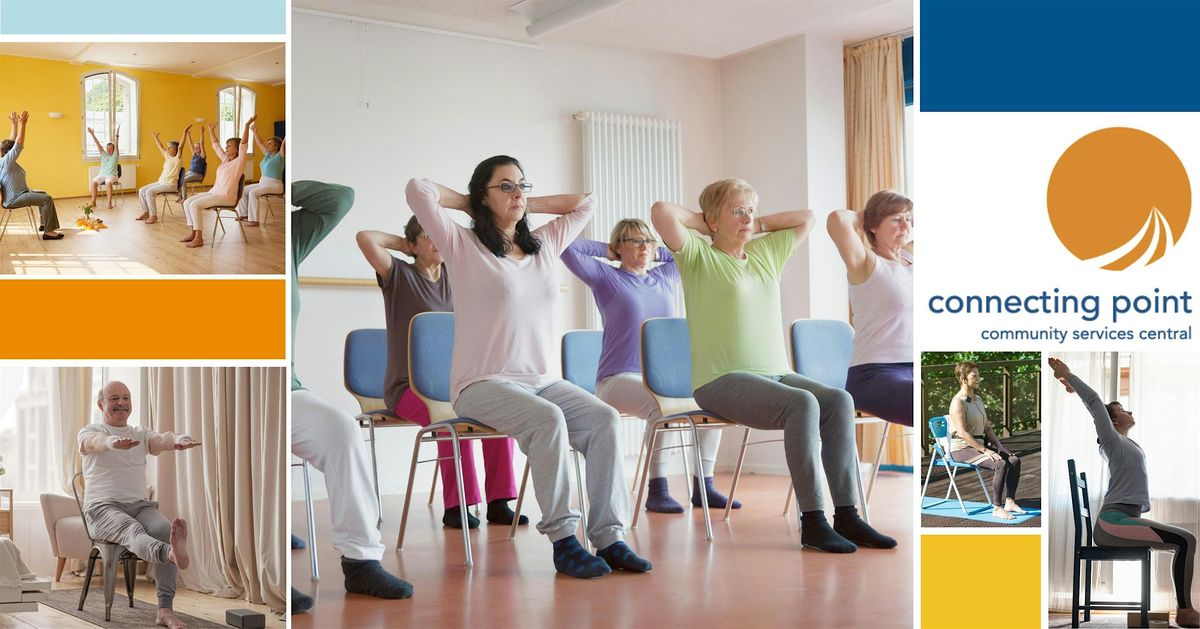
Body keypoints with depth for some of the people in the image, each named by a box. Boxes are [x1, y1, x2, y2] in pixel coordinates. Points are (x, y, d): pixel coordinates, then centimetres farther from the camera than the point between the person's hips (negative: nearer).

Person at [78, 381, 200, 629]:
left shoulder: (141, 434, 18)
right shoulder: (89, 432, 8)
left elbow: (161, 440, -7)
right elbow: (96, 441, -20)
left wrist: (178, 440, -34)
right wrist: (113, 442, -47)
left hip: (140, 505, 4)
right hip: (103, 508, -4)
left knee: (165, 529, -29)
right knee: (133, 531, -37)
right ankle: (172, 554, -74)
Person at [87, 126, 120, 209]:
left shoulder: (115, 156, 1)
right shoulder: (103, 155, 12)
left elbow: (116, 145, -12)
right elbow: (98, 144, 7)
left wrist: (116, 135, -25)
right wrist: (92, 134, 1)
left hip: (112, 175, -4)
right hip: (102, 174, 4)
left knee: (108, 183, -37)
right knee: (94, 182, -24)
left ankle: (109, 202, -34)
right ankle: (93, 202, -19)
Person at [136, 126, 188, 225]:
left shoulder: (177, 158, -7)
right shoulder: (167, 157, 15)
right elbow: (160, 147, 30)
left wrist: (185, 132, -29)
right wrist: (155, 137, 39)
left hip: (170, 185, -9)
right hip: (161, 182, 9)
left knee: (149, 192, -26)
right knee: (142, 190, -1)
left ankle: (153, 216, -24)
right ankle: (145, 212, 3)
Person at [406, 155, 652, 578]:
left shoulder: (544, 246, 18)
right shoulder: (463, 246, 2)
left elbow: (583, 203, 27)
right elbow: (418, 190, -9)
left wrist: (526, 206, 20)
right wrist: (470, 204, 7)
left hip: (542, 380, 6)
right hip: (482, 385, -5)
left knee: (604, 418, -22)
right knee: (548, 419, -34)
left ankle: (609, 536, -22)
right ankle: (562, 540, -27)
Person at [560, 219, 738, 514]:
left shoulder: (666, 276, 18)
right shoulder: (606, 277, 4)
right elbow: (567, 247, -6)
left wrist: (657, 251, 21)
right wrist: (606, 251, 7)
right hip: (618, 378, -6)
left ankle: (703, 486, -13)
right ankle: (657, 490, -28)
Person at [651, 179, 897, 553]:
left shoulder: (766, 253, 20)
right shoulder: (698, 256, 2)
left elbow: (806, 218, 30)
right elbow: (661, 212, -13)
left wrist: (758, 225, 21)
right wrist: (703, 224, 3)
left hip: (776, 374, 7)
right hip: (722, 380, -6)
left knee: (838, 400, -21)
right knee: (803, 404, -31)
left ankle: (846, 515, -22)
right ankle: (812, 521, -28)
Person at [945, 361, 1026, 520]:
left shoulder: (978, 399, 15)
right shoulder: (958, 402, -15)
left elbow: (986, 427, 19)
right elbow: (962, 432, -22)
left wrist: (1000, 446, 5)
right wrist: (985, 450, -24)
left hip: (978, 445, 9)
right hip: (961, 449, -9)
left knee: (1014, 460, -9)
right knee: (1001, 464, -27)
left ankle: (1010, 502, -7)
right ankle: (996, 508, -22)